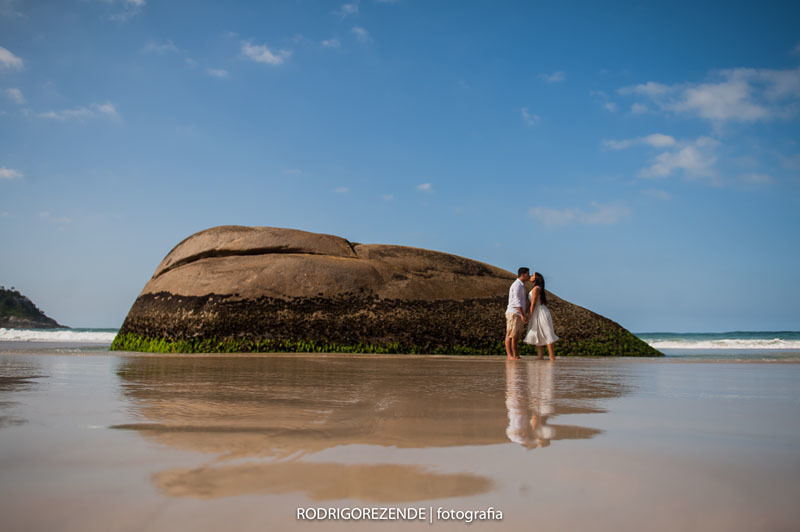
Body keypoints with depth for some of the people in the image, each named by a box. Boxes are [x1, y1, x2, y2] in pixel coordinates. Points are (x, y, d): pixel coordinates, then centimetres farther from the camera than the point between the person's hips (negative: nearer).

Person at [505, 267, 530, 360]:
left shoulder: (521, 286, 22)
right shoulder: (517, 285, -10)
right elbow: (517, 301, -19)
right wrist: (523, 315, -25)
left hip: (519, 315, 10)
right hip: (514, 314, -10)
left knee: (516, 336, 7)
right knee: (510, 335, -10)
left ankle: (516, 356, 7)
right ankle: (510, 356, -12)